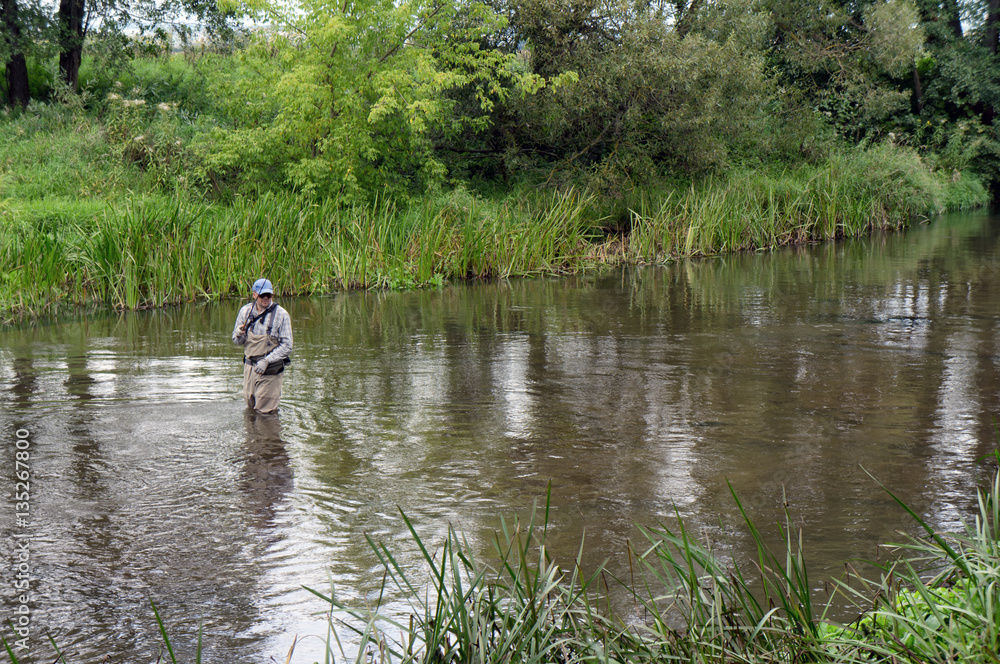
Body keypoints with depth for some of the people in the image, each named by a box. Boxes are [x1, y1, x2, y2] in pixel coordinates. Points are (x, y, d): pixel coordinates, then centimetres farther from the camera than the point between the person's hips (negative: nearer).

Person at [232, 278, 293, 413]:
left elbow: (287, 346, -12)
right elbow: (237, 341, 10)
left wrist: (266, 361, -21)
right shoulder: (245, 311, 2)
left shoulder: (281, 315, -10)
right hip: (250, 367, 4)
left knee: (264, 410, -1)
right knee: (250, 407, 14)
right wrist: (239, 335, -15)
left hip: (270, 369, -4)